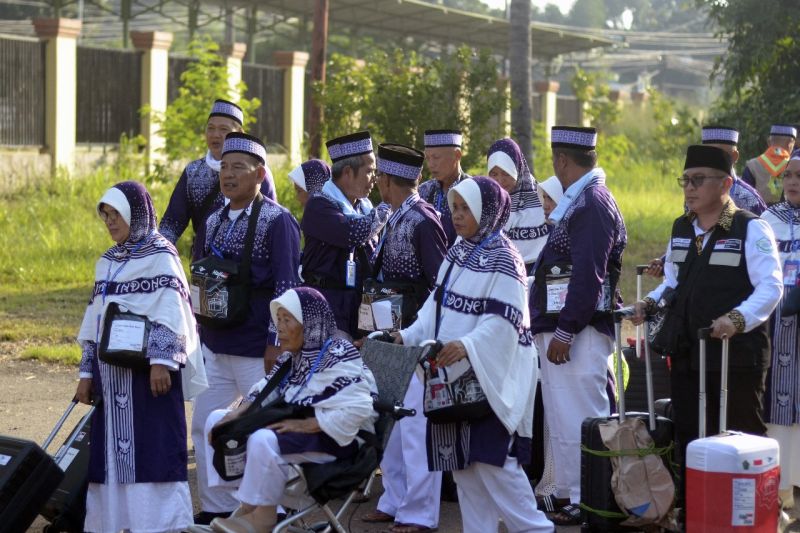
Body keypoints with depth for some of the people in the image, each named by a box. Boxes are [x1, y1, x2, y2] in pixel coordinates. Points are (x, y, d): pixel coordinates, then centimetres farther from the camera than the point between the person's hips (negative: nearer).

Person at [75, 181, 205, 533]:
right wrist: (88, 372, 15)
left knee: (153, 447, -8)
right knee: (110, 447, 6)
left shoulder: (160, 256, -4)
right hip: (112, 372, 7)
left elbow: (169, 313, -12)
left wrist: (161, 360, -20)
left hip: (148, 371, -7)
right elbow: (95, 320, 19)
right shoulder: (107, 263, 17)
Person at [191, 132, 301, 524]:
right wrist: (199, 333, 15)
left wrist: (276, 343, -17)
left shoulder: (277, 221, -10)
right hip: (215, 348, 7)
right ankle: (217, 508, 20)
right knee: (203, 426, 9)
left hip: (257, 351, -7)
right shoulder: (215, 221, 10)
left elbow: (286, 287, -14)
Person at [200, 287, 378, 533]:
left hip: (335, 438, -10)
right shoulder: (290, 357, 11)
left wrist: (305, 424, -28)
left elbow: (357, 410, -28)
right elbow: (262, 395, 9)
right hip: (294, 427, 10)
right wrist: (234, 417, -11)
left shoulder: (338, 358, -17)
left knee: (263, 440, -35)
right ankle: (246, 505, -5)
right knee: (217, 419, 5)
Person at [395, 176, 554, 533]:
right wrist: (409, 336, 3)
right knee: (461, 461, 9)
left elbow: (504, 320, -20)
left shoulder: (502, 259, -12)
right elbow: (437, 305, 16)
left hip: (489, 376, -8)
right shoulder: (457, 254, 12)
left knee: (491, 458, -9)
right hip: (455, 376, 8)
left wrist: (468, 346, -33)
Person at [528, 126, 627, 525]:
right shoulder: (577, 201, 17)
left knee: (578, 418, -7)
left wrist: (565, 332, -22)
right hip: (559, 327, 11)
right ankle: (570, 495, 22)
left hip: (577, 331, -11)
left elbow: (588, 275, -21)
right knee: (563, 417, 15)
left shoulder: (592, 202, -15)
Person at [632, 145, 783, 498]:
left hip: (736, 356, -7)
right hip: (686, 353, 7)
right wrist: (651, 302, 4)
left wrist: (737, 318, -31)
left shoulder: (751, 229, -8)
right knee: (688, 438, 10)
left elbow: (771, 287, -16)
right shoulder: (681, 229, 13)